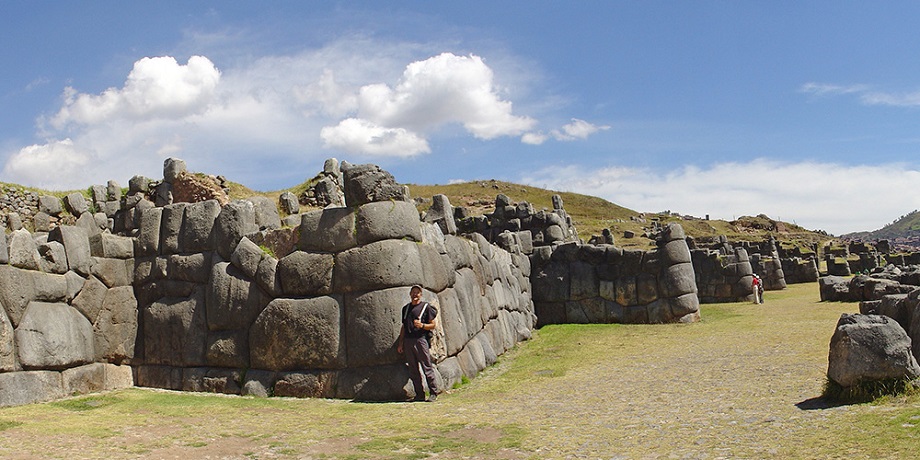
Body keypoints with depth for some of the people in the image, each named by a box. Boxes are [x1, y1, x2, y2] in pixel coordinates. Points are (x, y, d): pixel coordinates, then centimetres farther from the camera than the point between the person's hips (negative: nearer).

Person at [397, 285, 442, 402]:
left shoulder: (426, 307, 2)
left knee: (427, 367, -5)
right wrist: (400, 343, 17)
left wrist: (422, 325, -17)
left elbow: (433, 325, 1)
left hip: (420, 339, -5)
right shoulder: (406, 308, 18)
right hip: (407, 341, 5)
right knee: (413, 370, 6)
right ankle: (419, 394, 11)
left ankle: (434, 392, 2)